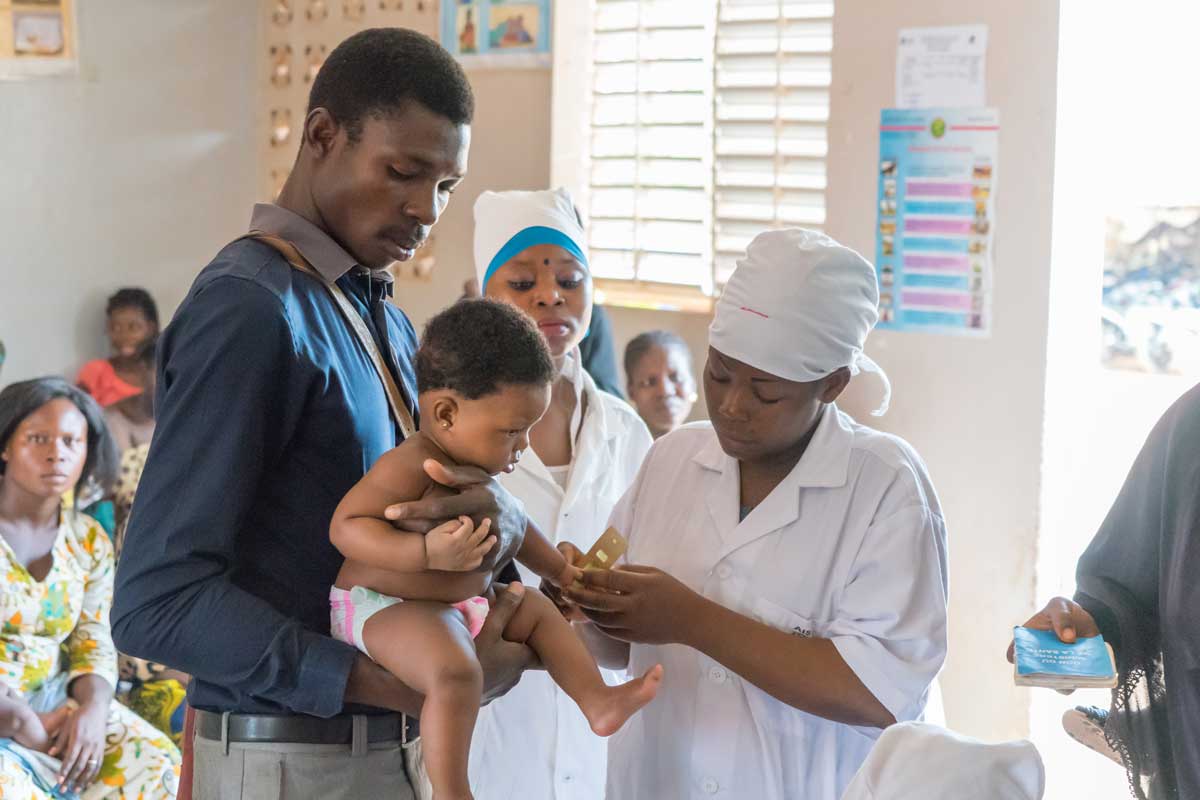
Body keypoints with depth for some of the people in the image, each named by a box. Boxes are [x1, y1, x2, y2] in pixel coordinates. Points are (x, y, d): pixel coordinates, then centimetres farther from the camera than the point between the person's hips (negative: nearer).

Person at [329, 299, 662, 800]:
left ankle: (598, 702, 24)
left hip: (458, 603, 10)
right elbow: (345, 527, -29)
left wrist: (560, 572, 35)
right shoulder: (411, 467, -24)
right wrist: (428, 552, -39)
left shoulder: (476, 467, 8)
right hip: (385, 606, -10)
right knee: (455, 673, -34)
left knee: (537, 611, 18)